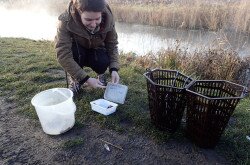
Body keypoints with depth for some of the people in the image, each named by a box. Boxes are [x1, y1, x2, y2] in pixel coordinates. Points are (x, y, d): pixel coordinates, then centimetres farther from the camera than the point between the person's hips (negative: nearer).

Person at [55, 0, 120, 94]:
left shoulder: (108, 18, -26)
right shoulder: (66, 21, -33)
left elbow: (112, 45, -15)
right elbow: (63, 55, -37)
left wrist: (114, 69, -30)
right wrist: (86, 79, -42)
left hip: (96, 51, 2)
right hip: (76, 52, -1)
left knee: (103, 62, -30)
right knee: (75, 51, -35)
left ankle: (100, 74, 6)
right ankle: (75, 79, -6)